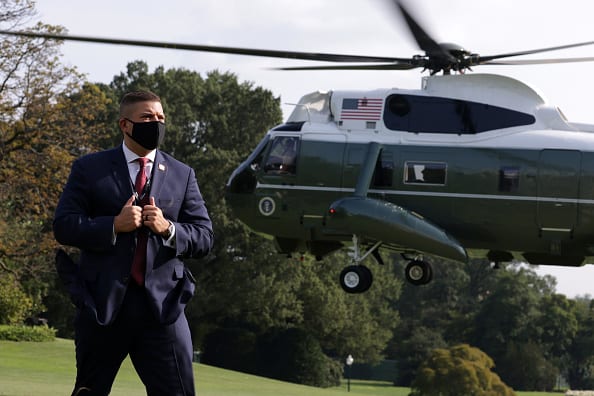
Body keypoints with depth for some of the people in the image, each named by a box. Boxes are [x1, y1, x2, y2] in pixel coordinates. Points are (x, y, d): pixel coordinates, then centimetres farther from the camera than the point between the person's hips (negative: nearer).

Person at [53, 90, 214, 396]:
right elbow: (64, 226, -2)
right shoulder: (89, 169, 6)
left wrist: (169, 229, -12)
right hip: (103, 302, -1)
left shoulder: (182, 175, 12)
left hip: (162, 303, 1)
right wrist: (114, 226, -16)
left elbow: (204, 239, 8)